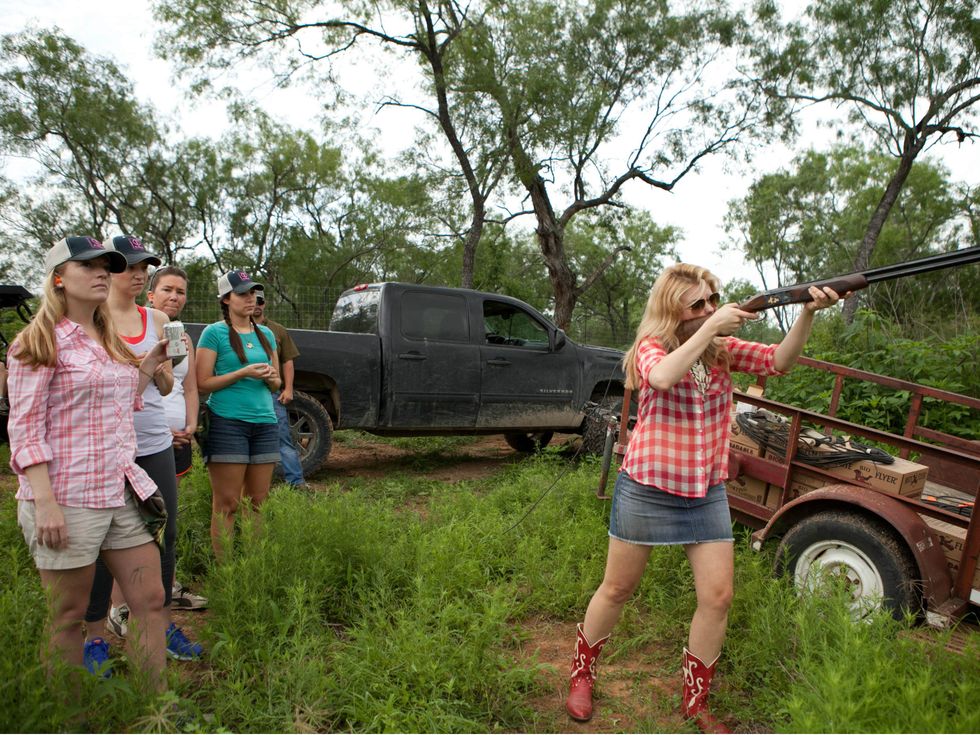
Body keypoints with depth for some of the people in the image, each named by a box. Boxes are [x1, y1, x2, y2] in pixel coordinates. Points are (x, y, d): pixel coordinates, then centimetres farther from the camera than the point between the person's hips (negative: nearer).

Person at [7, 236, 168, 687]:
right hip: (68, 500, -7)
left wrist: (148, 366, 11)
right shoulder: (40, 341, -7)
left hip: (123, 493, 7)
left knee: (150, 603, 7)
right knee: (67, 618, 8)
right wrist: (44, 501, -19)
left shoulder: (108, 341, 16)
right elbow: (25, 429, -12)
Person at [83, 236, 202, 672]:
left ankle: (163, 624, 24)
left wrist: (160, 365, -8)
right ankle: (95, 638, 19)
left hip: (155, 443, 5)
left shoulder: (157, 319, 11)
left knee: (164, 535, 9)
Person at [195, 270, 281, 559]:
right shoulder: (214, 333, 0)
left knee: (257, 502, 8)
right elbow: (202, 383, -7)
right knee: (227, 503, -3)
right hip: (228, 423, -5)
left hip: (265, 422, 5)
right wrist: (244, 373, -14)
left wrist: (272, 378, -2)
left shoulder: (265, 334, 16)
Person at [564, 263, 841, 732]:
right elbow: (662, 377, -32)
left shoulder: (723, 349, 4)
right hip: (646, 491, -4)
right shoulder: (650, 347, -9)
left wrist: (808, 312, -24)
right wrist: (710, 327, -30)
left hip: (706, 493, 4)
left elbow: (779, 361, -9)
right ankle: (581, 674, 33)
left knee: (718, 597, 3)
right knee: (617, 589, 9)